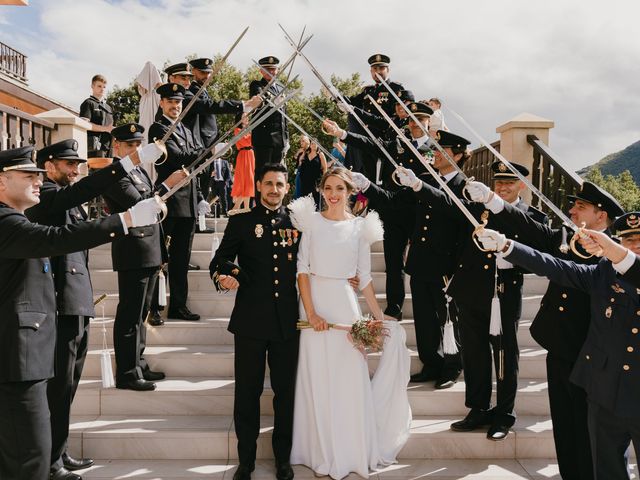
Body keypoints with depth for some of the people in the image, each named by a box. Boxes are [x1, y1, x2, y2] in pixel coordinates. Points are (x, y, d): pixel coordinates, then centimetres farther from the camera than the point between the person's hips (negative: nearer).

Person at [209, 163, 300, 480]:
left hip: (287, 321, 1)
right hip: (250, 319, -1)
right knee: (247, 392, 8)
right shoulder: (241, 222, 4)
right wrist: (224, 276, -21)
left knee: (285, 391, 10)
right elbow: (220, 261, 0)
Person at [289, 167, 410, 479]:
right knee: (317, 380, 6)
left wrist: (378, 316, 3)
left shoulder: (360, 227, 6)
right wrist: (311, 312, -13)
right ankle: (322, 455, 21)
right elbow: (302, 268, -4)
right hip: (315, 303, -1)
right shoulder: (311, 221, 2)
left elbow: (365, 278, 8)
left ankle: (353, 453, 21)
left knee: (350, 380, 4)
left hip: (345, 304, 1)